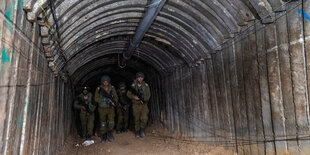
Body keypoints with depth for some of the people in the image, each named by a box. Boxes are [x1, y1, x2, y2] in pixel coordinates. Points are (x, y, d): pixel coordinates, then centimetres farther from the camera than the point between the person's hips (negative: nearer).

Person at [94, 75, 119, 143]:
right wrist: (105, 99, -20)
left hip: (110, 108, 1)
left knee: (111, 122, -4)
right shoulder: (99, 89, -5)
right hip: (102, 109, -1)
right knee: (103, 123, 8)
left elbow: (116, 97, 0)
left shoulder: (112, 88, 0)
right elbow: (96, 99, -10)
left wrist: (114, 102, -21)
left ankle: (109, 133, 21)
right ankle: (103, 136, 26)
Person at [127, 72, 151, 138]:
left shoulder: (146, 86, 0)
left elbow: (148, 95, 0)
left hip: (144, 104, 0)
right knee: (136, 119, 7)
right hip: (136, 105, 0)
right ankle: (137, 132, 24)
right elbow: (128, 94, 3)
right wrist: (134, 97, -16)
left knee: (144, 118, -13)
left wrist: (142, 99, -17)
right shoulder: (133, 86, -1)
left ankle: (142, 129, 11)